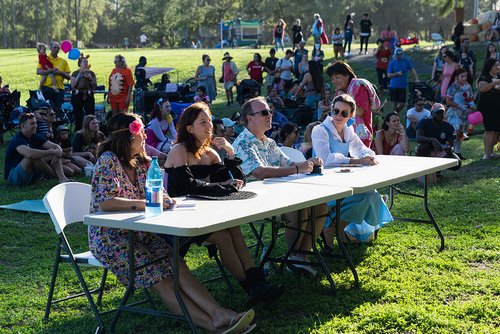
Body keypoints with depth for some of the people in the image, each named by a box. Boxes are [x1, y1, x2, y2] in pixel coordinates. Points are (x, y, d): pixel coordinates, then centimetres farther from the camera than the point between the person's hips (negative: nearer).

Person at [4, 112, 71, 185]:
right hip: (13, 176, -8)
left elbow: (56, 146, -1)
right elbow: (29, 153, -41)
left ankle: (62, 178, -27)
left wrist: (58, 152, -27)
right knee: (33, 156, -33)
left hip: (31, 176, 8)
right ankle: (57, 175, -17)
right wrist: (52, 151, -33)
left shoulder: (35, 137, 5)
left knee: (53, 155, -3)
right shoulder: (17, 140, -19)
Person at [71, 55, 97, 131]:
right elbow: (72, 85, -7)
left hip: (88, 96, 1)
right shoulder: (75, 73, 5)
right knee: (78, 117, 1)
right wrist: (79, 75, -10)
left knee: (91, 115, -8)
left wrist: (90, 78, -9)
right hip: (77, 96, -1)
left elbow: (95, 86, 6)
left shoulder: (91, 73, 9)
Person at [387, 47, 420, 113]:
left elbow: (412, 69, 8)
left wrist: (416, 79, -2)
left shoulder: (406, 60, 3)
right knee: (395, 104, 2)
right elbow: (388, 75, -3)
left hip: (403, 86, 2)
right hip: (394, 86, -2)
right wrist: (397, 73, -17)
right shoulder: (392, 63, -2)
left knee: (402, 104, 0)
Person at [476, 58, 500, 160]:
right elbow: (482, 88, -25)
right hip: (487, 108, -6)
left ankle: (491, 151, 16)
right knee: (490, 130, -9)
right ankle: (486, 153, -6)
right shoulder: (484, 77, -7)